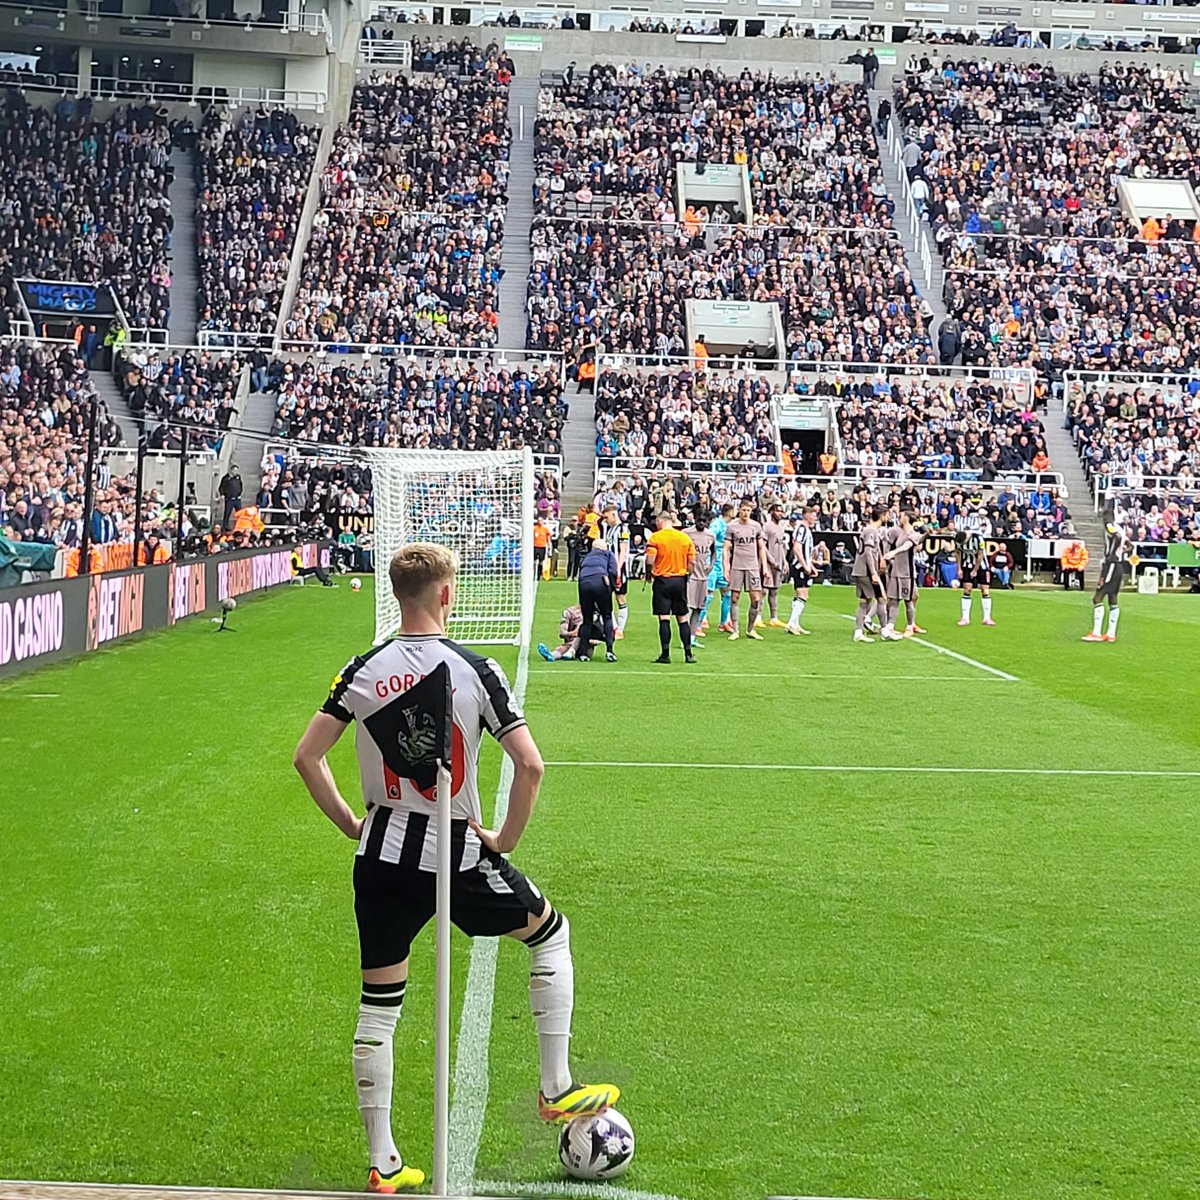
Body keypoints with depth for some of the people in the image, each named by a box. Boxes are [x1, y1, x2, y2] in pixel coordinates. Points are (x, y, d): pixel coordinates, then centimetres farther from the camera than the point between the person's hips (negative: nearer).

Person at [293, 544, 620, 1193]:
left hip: (382, 856, 3)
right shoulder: (476, 670, -10)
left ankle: (381, 1163, 16)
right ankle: (557, 1088, 24)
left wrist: (351, 823, 9)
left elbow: (306, 757, -2)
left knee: (378, 1006, 12)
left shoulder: (364, 670, -2)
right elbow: (530, 764, -15)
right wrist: (504, 839, -2)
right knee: (552, 933, 22)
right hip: (458, 856, -3)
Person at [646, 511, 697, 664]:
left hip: (662, 581, -3)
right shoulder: (685, 537, 5)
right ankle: (688, 654, 10)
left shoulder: (655, 537, -6)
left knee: (664, 618, -2)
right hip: (680, 580, 3)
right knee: (683, 618, 9)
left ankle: (665, 654, -4)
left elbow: (650, 561, -13)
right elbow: (691, 563, 5)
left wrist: (649, 574, 6)